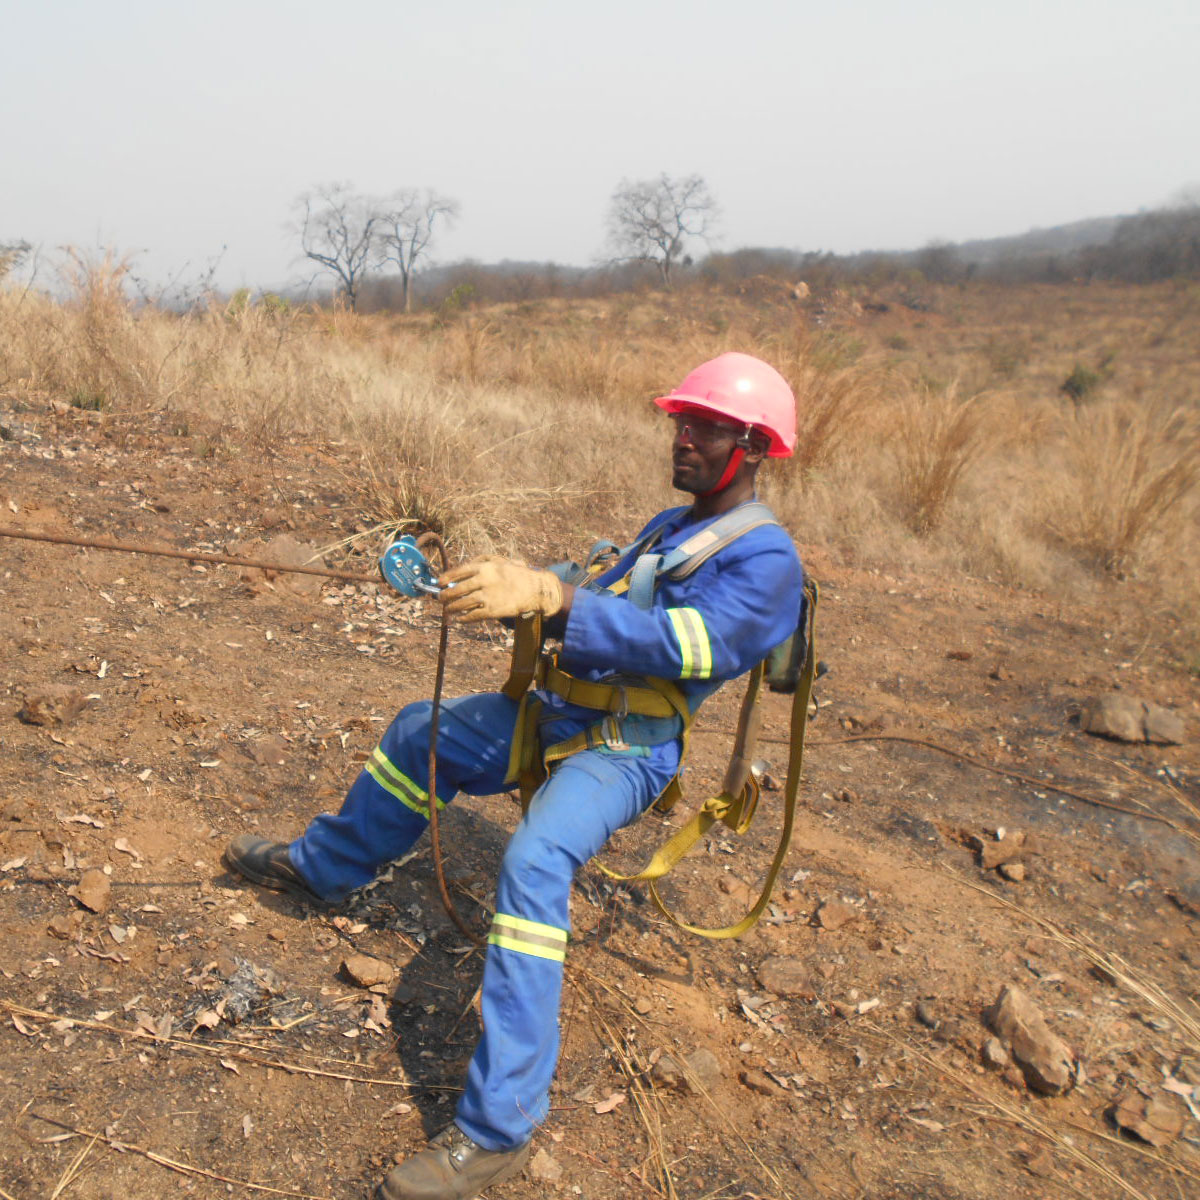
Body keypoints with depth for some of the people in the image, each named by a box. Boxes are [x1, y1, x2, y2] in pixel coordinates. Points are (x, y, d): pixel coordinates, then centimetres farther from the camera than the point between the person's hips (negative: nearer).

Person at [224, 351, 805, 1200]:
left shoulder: (767, 563, -15)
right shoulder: (671, 525, 14)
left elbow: (685, 643, -31)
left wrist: (549, 595, -42)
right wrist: (511, 590, -4)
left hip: (627, 754, -9)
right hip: (562, 714, 9)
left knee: (533, 861, -35)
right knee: (418, 732, 20)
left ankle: (498, 1128, -29)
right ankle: (323, 867, 42)